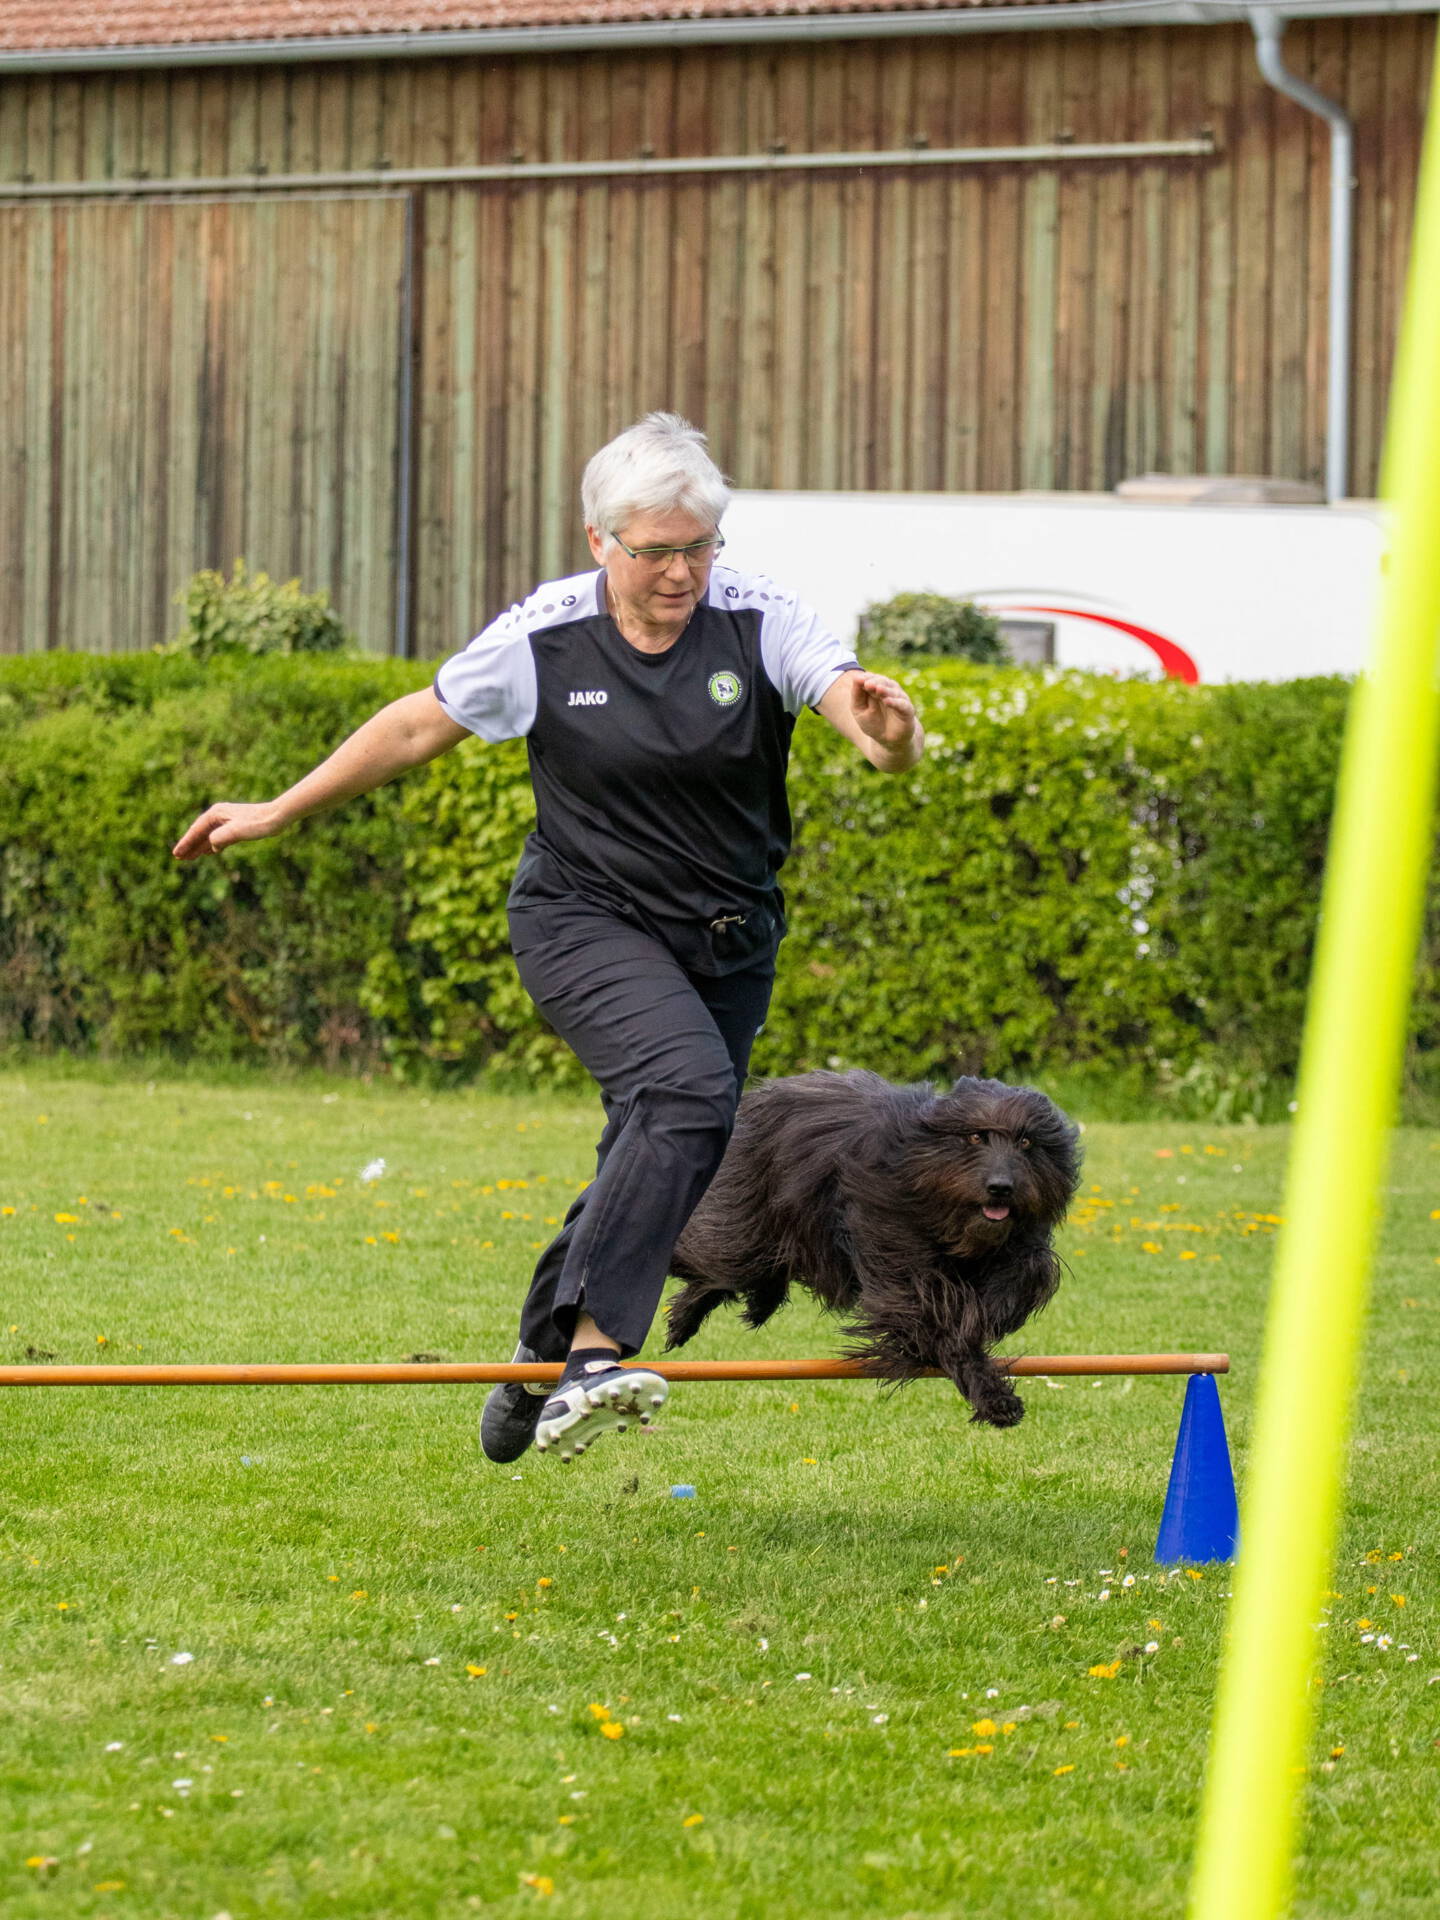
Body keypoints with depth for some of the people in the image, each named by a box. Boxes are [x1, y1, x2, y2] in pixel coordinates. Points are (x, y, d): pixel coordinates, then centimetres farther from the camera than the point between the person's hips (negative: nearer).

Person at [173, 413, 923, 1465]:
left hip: (728, 937, 3)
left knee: (658, 1168, 10)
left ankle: (543, 1366, 36)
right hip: (587, 918, -3)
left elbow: (874, 722, -25)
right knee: (688, 1088, -30)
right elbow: (418, 727, 2)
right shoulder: (545, 639, -12)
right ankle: (594, 1354, -37)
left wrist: (887, 728, -51)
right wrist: (277, 814, 7)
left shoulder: (760, 621, -12)